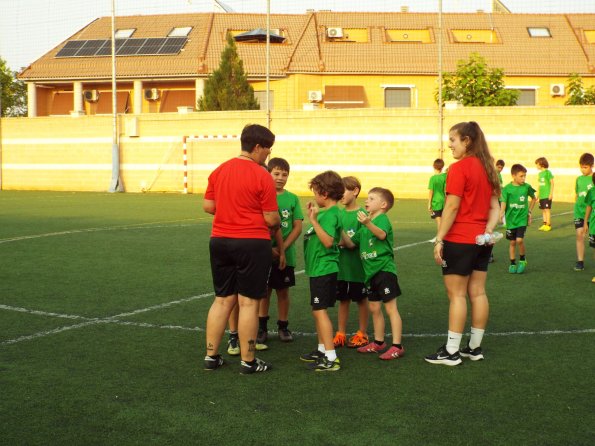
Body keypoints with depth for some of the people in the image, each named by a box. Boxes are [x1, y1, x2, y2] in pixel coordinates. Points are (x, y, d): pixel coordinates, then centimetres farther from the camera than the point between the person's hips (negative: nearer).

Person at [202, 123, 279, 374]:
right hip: (252, 244, -6)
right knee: (248, 302, 2)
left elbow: (208, 206, 10)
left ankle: (211, 356, 19)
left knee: (222, 299, 15)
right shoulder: (262, 176, -12)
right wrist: (277, 225, 13)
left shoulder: (219, 171, 6)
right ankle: (248, 361, 10)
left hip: (219, 241, 6)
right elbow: (271, 219, -10)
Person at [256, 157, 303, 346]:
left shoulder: (292, 199, 0)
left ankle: (283, 327, 21)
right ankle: (262, 328, 17)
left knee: (283, 291, 9)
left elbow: (297, 227, -2)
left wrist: (282, 247, -12)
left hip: (286, 255, 1)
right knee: (264, 291, 7)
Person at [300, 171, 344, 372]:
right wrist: (313, 216, 16)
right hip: (319, 269, 10)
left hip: (324, 269, -10)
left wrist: (314, 221, -29)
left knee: (320, 310, -9)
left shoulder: (330, 214, -17)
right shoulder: (324, 212, 12)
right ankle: (322, 350, 29)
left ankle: (331, 358, -8)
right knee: (318, 310, 18)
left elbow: (328, 241, -29)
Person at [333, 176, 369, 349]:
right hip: (341, 265, 5)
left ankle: (362, 334, 21)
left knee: (361, 300, 9)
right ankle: (341, 334, 22)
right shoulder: (338, 214, 5)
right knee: (343, 300, 13)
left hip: (358, 266, -5)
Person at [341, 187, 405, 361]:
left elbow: (382, 234, -34)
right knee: (374, 308, 16)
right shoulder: (364, 225, 16)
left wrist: (368, 223, -53)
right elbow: (351, 243, 16)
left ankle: (397, 346, -3)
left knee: (390, 308, -6)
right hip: (371, 271, 9)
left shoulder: (382, 219, -12)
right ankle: (379, 342, 28)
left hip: (384, 269, -9)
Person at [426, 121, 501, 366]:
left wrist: (439, 239, -13)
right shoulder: (487, 167, 11)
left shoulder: (459, 168, -14)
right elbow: (495, 207, 10)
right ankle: (475, 347, 19)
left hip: (459, 240, -8)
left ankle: (451, 352, 3)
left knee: (456, 294, -2)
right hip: (481, 240, 8)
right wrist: (488, 230, -2)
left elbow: (452, 207, -17)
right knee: (477, 292, 11)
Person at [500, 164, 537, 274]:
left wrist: (529, 211, 12)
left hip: (522, 218, 0)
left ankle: (522, 260, 10)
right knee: (512, 242, 7)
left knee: (519, 240, -13)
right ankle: (513, 264, 21)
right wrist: (502, 212, -31)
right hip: (511, 219, 0)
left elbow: (534, 199, 15)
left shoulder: (526, 187, -2)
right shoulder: (507, 188, -7)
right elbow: (503, 202, -13)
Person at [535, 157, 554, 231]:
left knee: (547, 209, -6)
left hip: (547, 195, -7)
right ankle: (544, 224, 15)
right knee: (543, 209, 9)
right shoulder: (540, 173, 13)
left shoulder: (548, 172, -9)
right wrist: (537, 194, 19)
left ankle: (548, 225, -2)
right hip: (541, 195, 7)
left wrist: (551, 193, -12)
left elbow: (552, 183, -8)